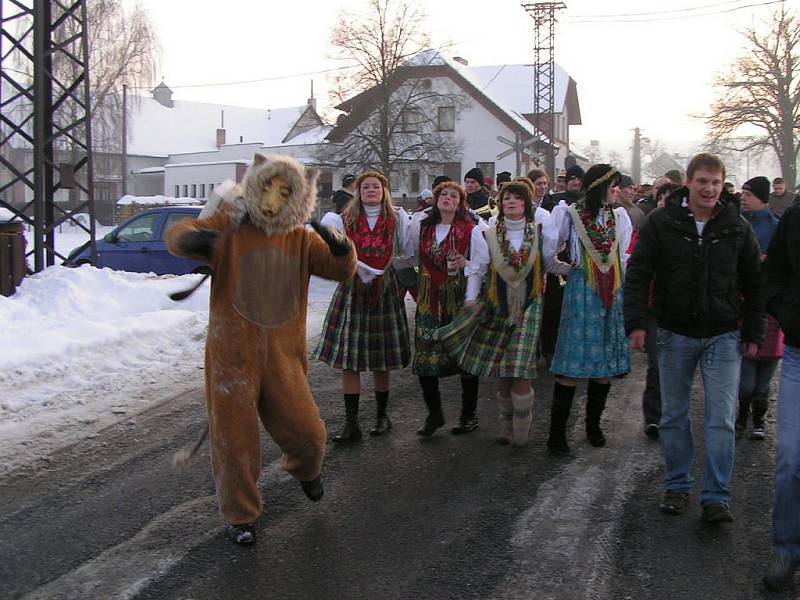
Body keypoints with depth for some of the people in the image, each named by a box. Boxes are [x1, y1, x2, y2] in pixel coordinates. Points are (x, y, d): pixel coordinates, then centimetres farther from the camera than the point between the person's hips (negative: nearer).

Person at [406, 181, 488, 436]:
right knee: (425, 358, 1)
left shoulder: (471, 231, -2)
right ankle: (434, 414, 16)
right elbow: (407, 257, 13)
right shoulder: (419, 227, 7)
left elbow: (481, 266, -3)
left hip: (459, 302, -3)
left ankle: (469, 415, 16)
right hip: (429, 302, 3)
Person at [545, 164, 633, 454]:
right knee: (573, 363, -7)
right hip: (582, 292, -5)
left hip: (612, 294, 5)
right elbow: (548, 254, -1)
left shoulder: (619, 217, 11)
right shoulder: (569, 214, -4)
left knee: (607, 363, 7)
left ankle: (593, 425, 22)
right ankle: (557, 433, 0)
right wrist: (567, 269, 8)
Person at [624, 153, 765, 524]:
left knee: (722, 419, -3)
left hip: (723, 337, 0)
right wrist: (636, 322, -12)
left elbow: (754, 284, 8)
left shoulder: (737, 228, 0)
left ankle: (716, 497, 4)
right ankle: (678, 486, 24)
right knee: (674, 416, 10)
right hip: (675, 335, 0)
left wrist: (753, 333, 5)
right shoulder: (661, 223, -4)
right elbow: (637, 274, -3)